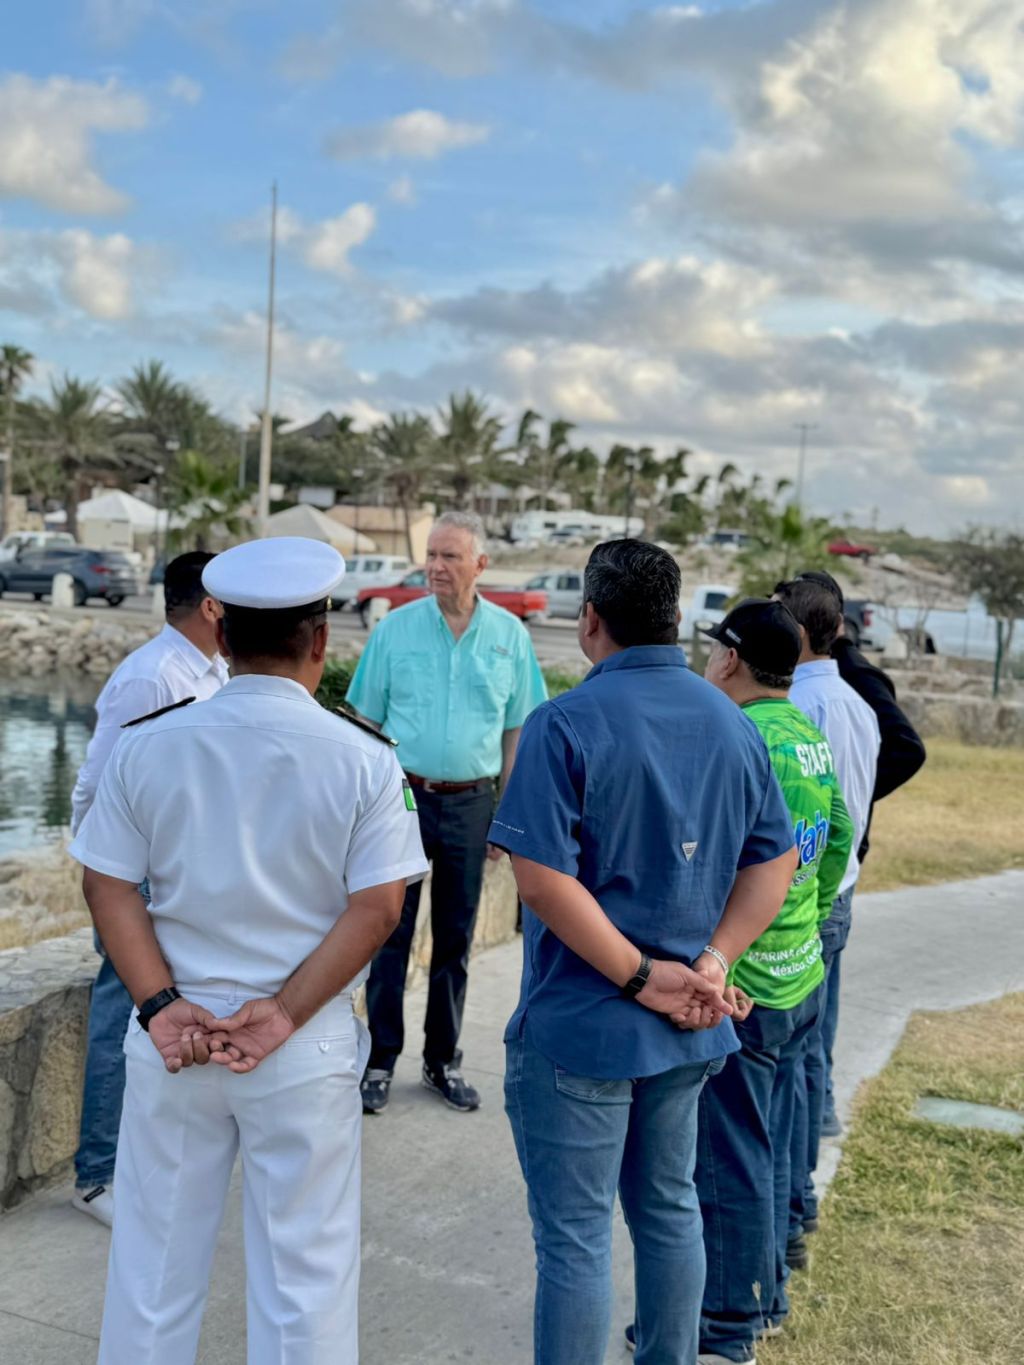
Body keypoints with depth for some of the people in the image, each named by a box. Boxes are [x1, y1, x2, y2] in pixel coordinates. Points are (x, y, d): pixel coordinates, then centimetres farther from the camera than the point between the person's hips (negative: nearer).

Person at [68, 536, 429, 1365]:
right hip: (307, 1050, -2)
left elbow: (110, 886, -5)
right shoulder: (364, 760, -9)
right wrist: (284, 1014, -12)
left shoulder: (148, 746, -3)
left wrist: (160, 1006, -8)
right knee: (304, 1265, 11)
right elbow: (376, 907, -12)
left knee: (156, 1251, 18)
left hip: (174, 1038, 2)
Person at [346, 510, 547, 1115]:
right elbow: (366, 723, 2)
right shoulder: (395, 628, -1)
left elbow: (518, 729, 7)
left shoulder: (510, 635, 2)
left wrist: (508, 812, 3)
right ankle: (381, 1061, 14)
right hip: (403, 796, -1)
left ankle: (444, 1061, 23)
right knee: (391, 934, 3)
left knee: (456, 939, 11)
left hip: (471, 803, 1)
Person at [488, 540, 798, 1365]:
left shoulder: (567, 725, -16)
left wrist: (641, 976, -17)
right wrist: (712, 965, -3)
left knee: (575, 1236, 5)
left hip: (579, 1025, -6)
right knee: (669, 1207, 22)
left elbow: (542, 876, -23)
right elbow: (774, 861, 4)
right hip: (685, 1029, 6)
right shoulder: (733, 724, 3)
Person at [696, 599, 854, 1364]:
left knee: (729, 1159, 3)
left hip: (742, 989, -9)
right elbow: (839, 839, 16)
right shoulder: (809, 735, 7)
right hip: (800, 978, 9)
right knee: (770, 1149, 20)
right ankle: (766, 1297, 34)